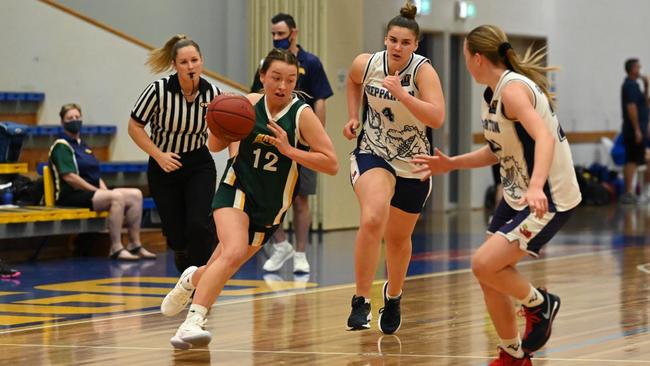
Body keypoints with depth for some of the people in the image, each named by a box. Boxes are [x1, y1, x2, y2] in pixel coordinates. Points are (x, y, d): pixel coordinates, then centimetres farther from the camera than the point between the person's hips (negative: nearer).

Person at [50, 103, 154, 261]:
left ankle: (135, 245, -10)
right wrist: (97, 191, -16)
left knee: (136, 195, -8)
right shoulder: (61, 146, -4)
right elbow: (69, 177, -16)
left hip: (92, 191, 9)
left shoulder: (83, 146, 24)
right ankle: (116, 249, -31)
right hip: (71, 195, -9)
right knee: (117, 197, -32)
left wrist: (104, 190, 1)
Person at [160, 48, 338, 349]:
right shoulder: (248, 104, -5)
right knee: (233, 252, -28)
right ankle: (192, 321, -27)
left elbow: (331, 164, -14)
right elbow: (215, 146, 9)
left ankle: (193, 280, 47)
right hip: (237, 191, -1)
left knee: (227, 263, 12)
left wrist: (288, 150, -23)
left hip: (271, 206, 2)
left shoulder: (302, 114, -11)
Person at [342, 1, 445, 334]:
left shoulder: (423, 71, -20)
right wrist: (352, 117, 7)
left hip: (413, 164, 0)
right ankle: (361, 302, -21)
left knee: (398, 238, 16)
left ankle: (393, 294, 47)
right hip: (372, 154, 0)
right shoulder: (366, 64, -11)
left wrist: (401, 94, -41)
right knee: (372, 219, -29)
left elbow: (437, 119, -33)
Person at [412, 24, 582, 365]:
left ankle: (539, 304, 7)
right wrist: (451, 164, 15)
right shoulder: (492, 94, 9)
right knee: (490, 276, 8)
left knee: (484, 264, -19)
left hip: (547, 200, -10)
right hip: (517, 196, 10)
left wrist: (536, 187, -50)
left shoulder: (513, 89, -20)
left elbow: (544, 136, -35)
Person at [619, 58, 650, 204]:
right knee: (633, 161, -10)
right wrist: (637, 129, -23)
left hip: (632, 131, 10)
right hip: (635, 129, -10)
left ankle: (628, 192, 14)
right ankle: (628, 193, -12)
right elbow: (631, 107, -22)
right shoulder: (631, 85, -15)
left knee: (630, 162, 11)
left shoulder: (631, 84, 17)